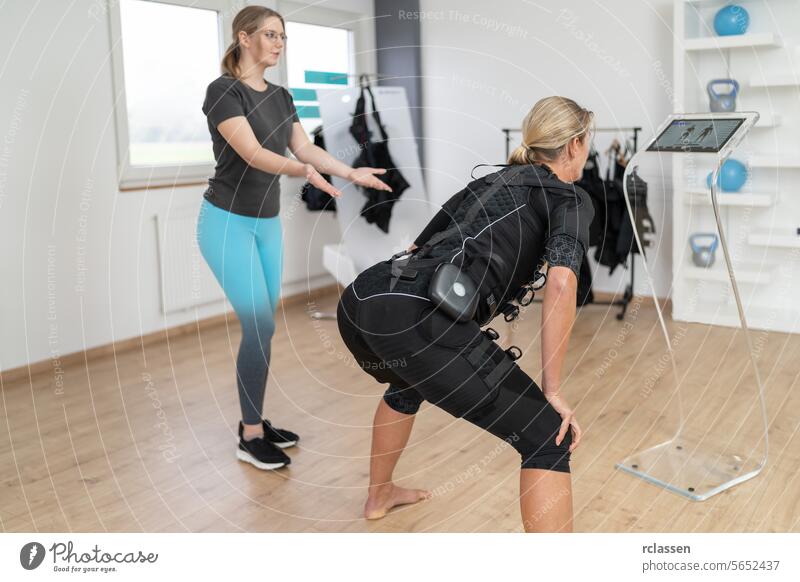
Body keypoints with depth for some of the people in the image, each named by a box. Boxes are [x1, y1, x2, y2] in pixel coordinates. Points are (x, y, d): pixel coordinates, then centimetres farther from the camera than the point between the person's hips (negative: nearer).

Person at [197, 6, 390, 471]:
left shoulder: (281, 97, 10)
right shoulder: (223, 91, -15)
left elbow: (305, 148, 9)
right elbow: (252, 153, -27)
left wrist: (353, 173, -1)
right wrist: (303, 171, -42)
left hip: (268, 223, 8)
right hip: (228, 222, -8)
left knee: (262, 326, 10)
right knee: (260, 326, -9)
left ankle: (255, 420, 22)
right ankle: (250, 437, 5)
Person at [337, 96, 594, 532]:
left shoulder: (487, 182, 31)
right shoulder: (570, 199, 11)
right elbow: (560, 284, -9)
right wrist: (553, 391, -2)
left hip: (357, 303, 9)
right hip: (416, 320, -8)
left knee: (410, 381, 42)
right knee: (548, 438, 4)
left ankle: (379, 495, 60)